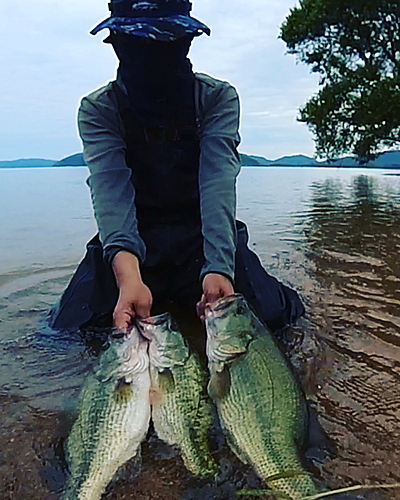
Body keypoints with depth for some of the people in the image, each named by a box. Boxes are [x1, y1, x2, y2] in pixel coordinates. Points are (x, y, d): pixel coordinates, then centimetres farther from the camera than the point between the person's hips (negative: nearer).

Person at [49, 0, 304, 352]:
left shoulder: (219, 98, -7)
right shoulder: (97, 109, -6)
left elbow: (218, 183, -23)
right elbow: (111, 190, -24)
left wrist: (218, 267, -41)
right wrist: (127, 276, -43)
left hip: (204, 235, 1)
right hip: (131, 241, 1)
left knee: (272, 314, -21)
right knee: (71, 327, -20)